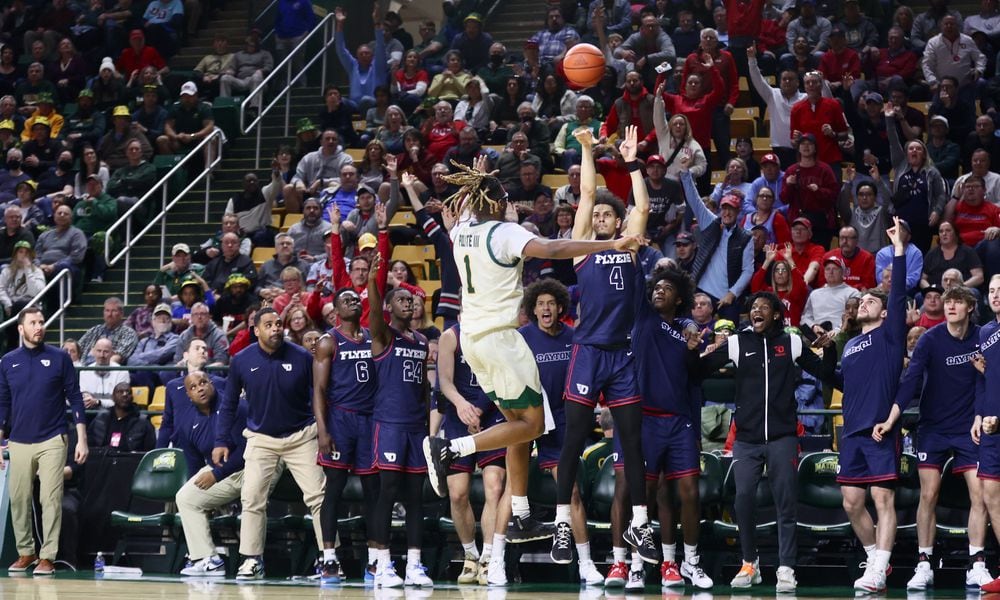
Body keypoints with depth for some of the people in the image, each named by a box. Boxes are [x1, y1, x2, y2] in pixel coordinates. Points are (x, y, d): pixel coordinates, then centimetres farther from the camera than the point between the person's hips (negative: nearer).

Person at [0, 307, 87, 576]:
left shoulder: (59, 358, 0)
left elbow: (75, 399, 1)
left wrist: (82, 439, -4)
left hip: (52, 442, -2)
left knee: (51, 499, -4)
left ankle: (47, 556, 1)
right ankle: (25, 552, 18)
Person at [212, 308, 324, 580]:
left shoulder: (302, 357, -11)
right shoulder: (242, 361, -6)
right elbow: (229, 403, 5)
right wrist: (222, 441, 3)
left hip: (301, 436, -1)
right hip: (261, 438, 1)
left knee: (318, 496, -6)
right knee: (251, 499, -6)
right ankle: (252, 560, 1)